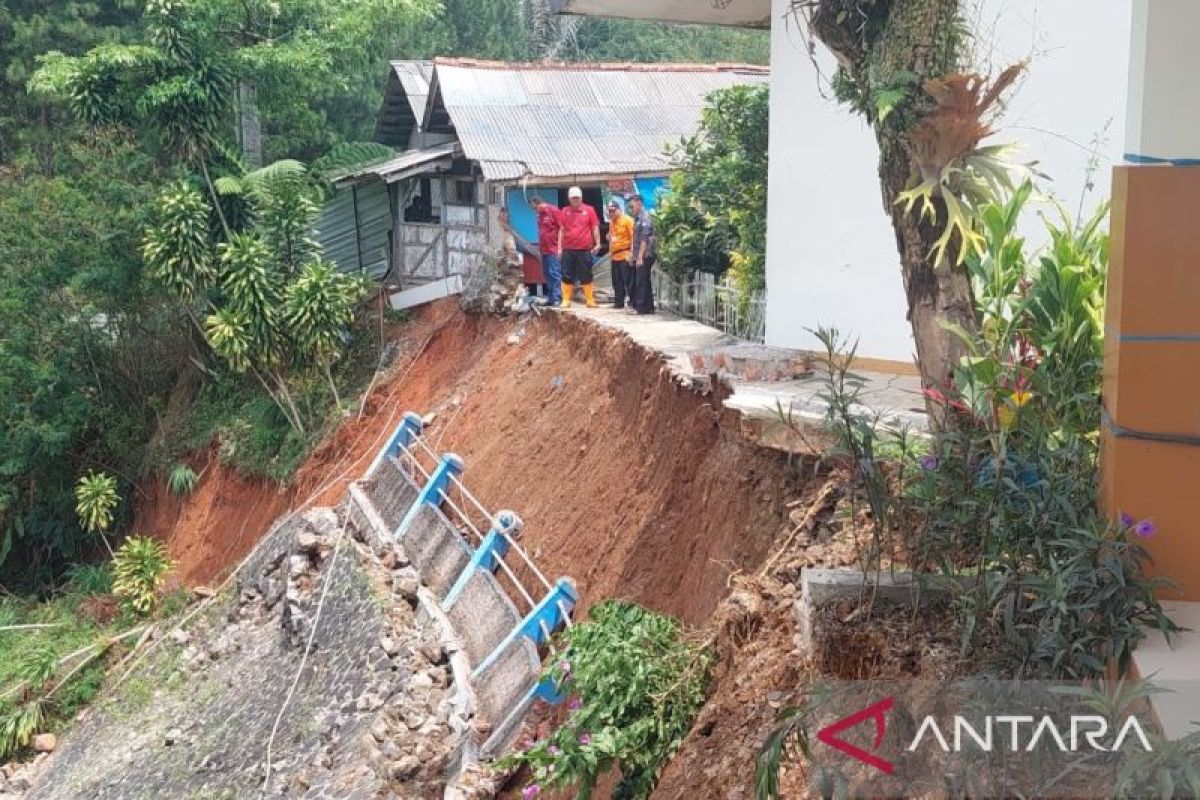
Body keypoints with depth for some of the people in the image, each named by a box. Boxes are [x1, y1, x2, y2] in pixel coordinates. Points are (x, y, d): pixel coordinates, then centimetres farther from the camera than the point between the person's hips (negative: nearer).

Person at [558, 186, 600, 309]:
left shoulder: (589, 210, 3)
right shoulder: (565, 211, 7)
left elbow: (595, 228, 4)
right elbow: (561, 230, 9)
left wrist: (597, 244, -1)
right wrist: (559, 247, 5)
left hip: (585, 249, -1)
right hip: (568, 249, 1)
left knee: (586, 276, 4)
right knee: (567, 276, 3)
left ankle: (590, 300, 9)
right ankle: (566, 300, 8)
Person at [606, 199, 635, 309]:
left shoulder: (627, 220, -7)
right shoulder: (611, 222, 17)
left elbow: (632, 237, -12)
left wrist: (631, 252, -18)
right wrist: (610, 250, 14)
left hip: (625, 254, -8)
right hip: (615, 255, 8)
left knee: (628, 280, -8)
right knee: (617, 281, 11)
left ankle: (632, 302, -6)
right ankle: (619, 301, 19)